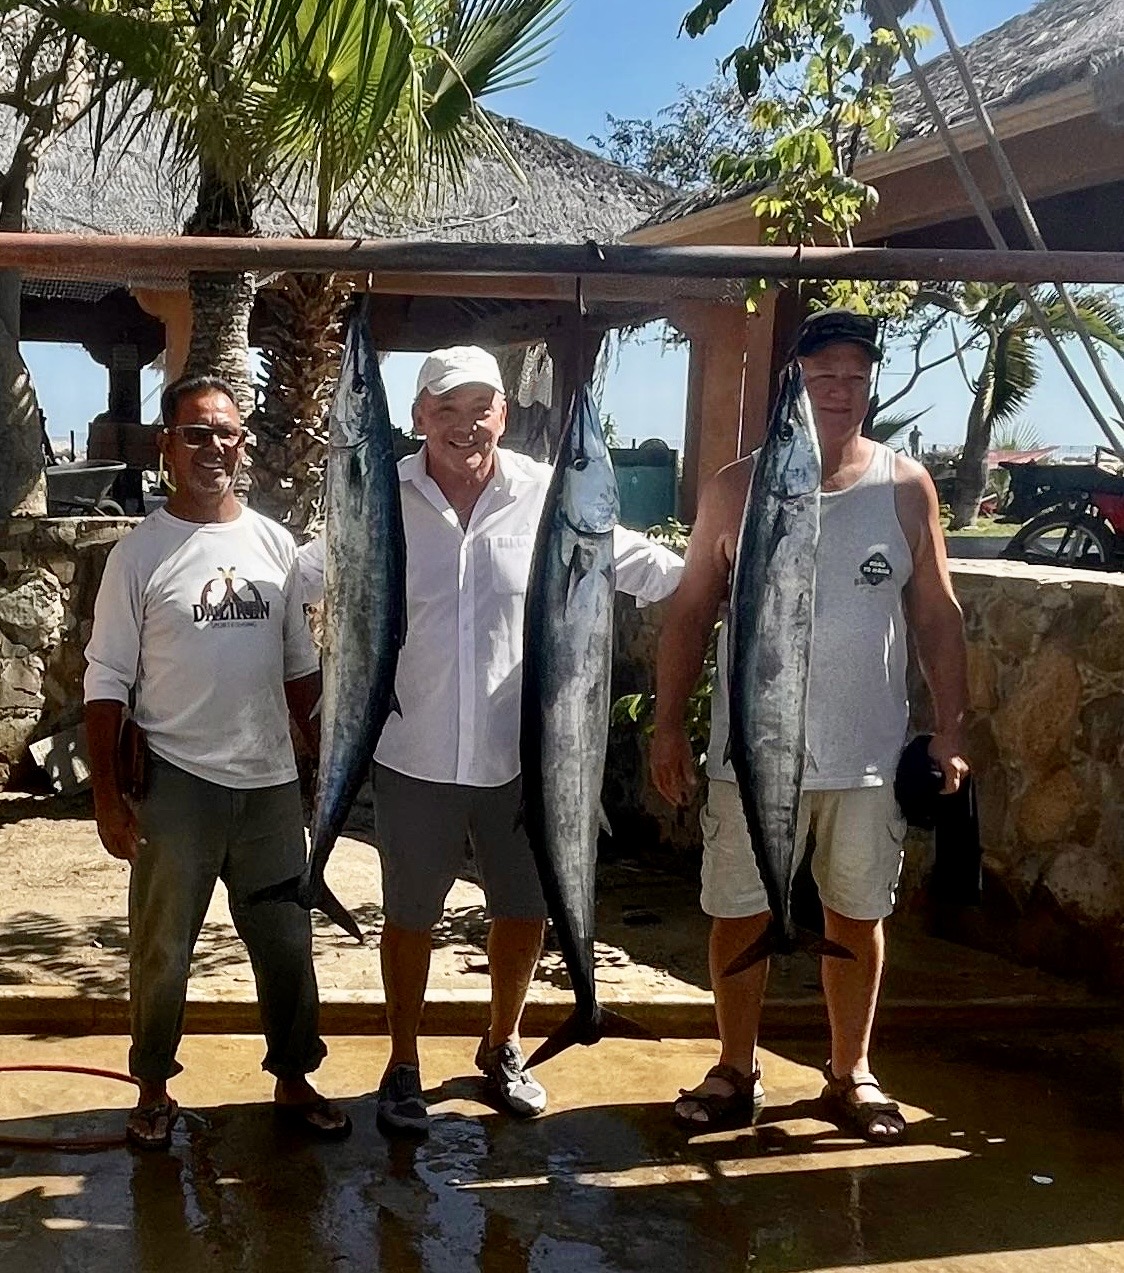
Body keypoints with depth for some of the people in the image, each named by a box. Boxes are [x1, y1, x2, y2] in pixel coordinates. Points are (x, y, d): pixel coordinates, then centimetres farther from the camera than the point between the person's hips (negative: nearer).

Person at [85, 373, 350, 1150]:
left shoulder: (276, 545, 5)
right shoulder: (141, 552, -6)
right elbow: (108, 682, -5)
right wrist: (108, 794, -9)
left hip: (271, 784, 3)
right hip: (175, 785, -3)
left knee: (287, 943, 12)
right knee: (162, 951, 9)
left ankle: (294, 1080, 29)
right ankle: (154, 1089, 28)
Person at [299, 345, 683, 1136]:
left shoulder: (549, 496, -7)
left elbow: (638, 564, 2)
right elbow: (304, 574, 3)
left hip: (522, 755, 1)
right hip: (414, 757, -1)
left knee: (525, 908, 16)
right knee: (412, 915, 14)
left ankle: (503, 1046, 42)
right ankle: (404, 1067, 34)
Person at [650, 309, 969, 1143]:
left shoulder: (905, 488, 0)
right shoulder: (738, 488, -1)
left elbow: (936, 617, 4)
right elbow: (691, 611, 2)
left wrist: (952, 729, -1)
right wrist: (669, 726, -2)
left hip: (869, 754, 1)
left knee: (857, 916, 12)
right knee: (740, 915, 8)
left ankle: (851, 1073, 30)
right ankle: (737, 1072, 27)